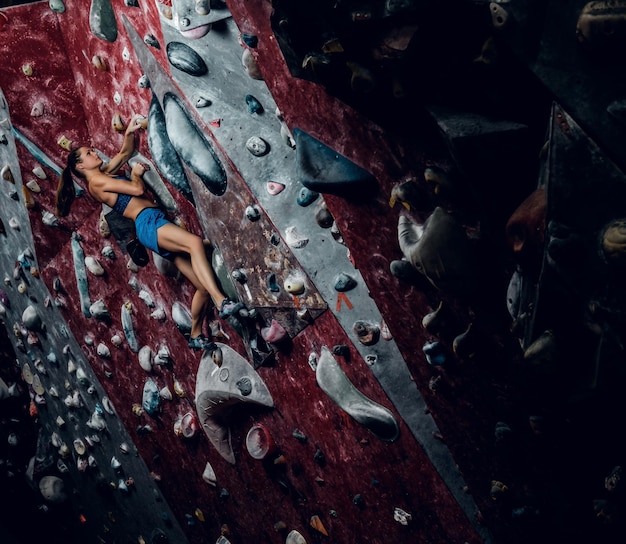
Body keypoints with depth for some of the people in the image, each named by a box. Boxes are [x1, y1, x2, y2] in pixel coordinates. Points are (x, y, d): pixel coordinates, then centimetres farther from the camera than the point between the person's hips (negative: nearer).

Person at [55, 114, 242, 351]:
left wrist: (129, 132, 17)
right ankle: (222, 302, -48)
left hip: (156, 222, 9)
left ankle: (196, 334, 9)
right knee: (195, 242, -38)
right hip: (148, 223, -9)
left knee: (202, 285, 0)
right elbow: (137, 190, -9)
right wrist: (136, 174, 12)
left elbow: (125, 152, 36)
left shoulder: (105, 172, 25)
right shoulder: (96, 181, -2)